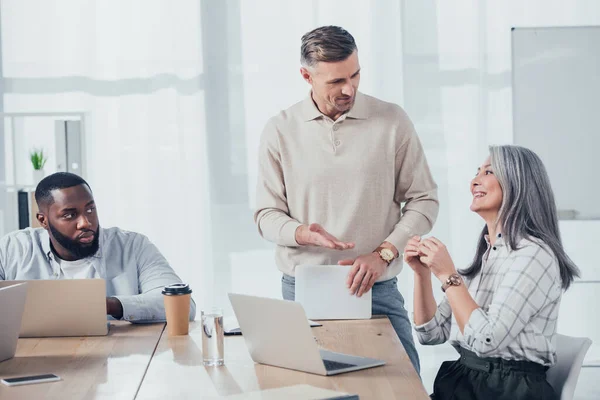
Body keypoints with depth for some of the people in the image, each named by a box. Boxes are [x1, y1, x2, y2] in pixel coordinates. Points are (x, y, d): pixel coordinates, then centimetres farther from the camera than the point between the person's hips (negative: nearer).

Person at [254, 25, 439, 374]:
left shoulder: (392, 121, -1)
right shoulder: (280, 131, 1)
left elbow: (424, 200, 2)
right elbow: (267, 214, 4)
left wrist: (383, 254, -11)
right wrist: (302, 234, -17)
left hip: (377, 289, 0)